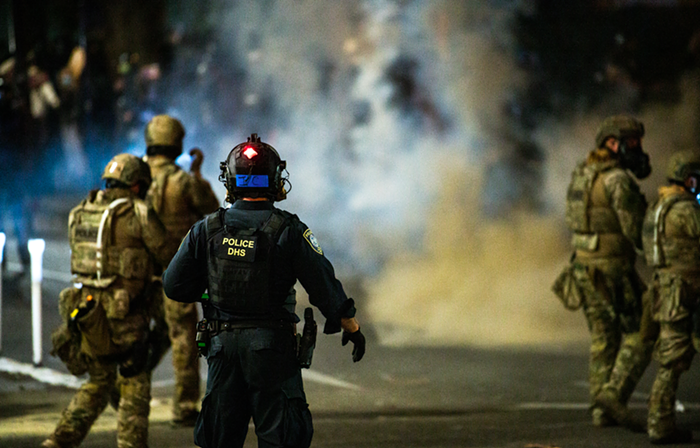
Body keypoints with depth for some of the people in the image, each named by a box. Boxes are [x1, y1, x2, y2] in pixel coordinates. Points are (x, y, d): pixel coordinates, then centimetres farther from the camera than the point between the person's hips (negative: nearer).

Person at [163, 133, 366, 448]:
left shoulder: (207, 230, -1)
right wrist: (352, 328, 6)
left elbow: (175, 286, 3)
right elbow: (324, 285, -7)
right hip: (272, 343, -3)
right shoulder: (288, 231, -9)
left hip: (222, 343, 3)